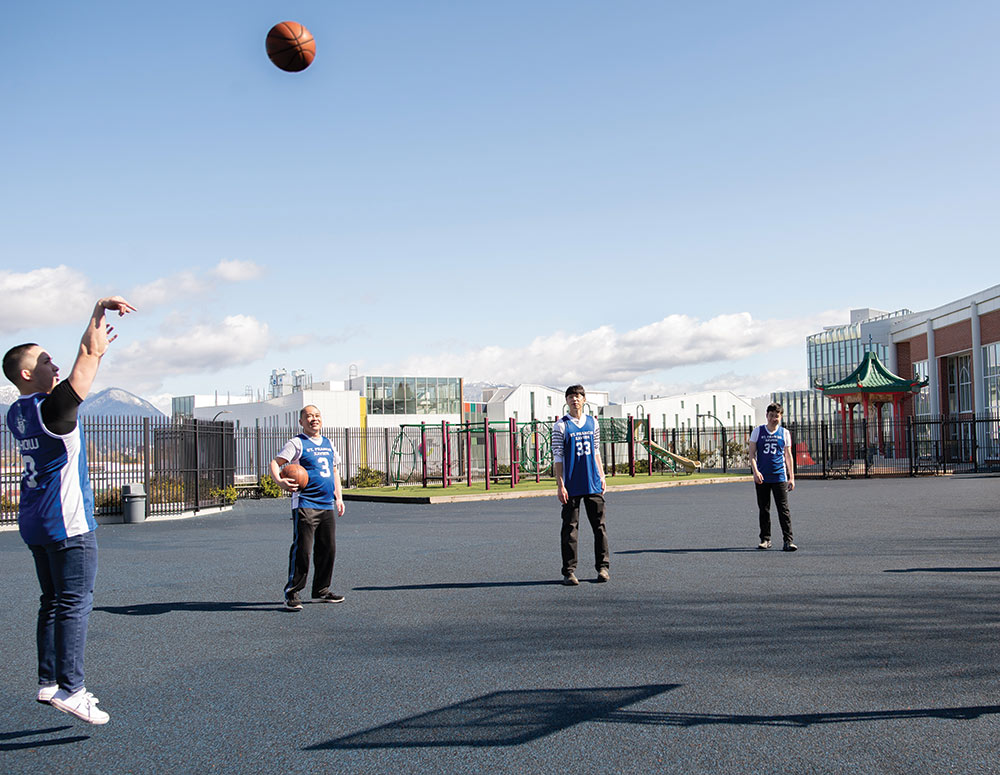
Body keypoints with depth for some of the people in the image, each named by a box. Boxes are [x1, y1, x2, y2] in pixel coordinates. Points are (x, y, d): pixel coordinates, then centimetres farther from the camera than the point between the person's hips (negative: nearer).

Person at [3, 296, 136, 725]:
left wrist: (95, 350, 22)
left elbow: (73, 380, 23)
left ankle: (48, 682, 17)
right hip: (68, 521, -9)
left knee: (53, 601, 14)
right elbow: (88, 356, -11)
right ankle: (69, 688, -7)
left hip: (35, 522, 9)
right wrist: (101, 308, 1)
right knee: (76, 603, -6)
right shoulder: (51, 406, -15)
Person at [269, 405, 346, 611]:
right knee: (302, 550, -9)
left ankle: (321, 590, 22)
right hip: (305, 505, -7)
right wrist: (280, 481, -29)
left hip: (327, 506, 7)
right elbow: (275, 463, -9)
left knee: (328, 549, 10)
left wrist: (338, 497, 23)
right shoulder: (297, 443, -2)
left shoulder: (328, 443, 17)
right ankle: (292, 594, 0)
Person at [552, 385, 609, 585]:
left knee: (599, 525, 6)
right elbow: (557, 457, -5)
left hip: (593, 484, 4)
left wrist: (602, 476, 11)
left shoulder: (592, 423, 11)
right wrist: (560, 485, -11)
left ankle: (602, 567, 16)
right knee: (570, 527, -1)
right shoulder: (561, 426, -3)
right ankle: (569, 571, 4)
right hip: (571, 486, -4)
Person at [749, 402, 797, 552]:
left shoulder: (784, 433, 6)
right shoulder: (758, 431, 4)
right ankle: (765, 539, 18)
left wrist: (791, 478, 7)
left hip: (779, 477, -1)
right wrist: (755, 471, -13)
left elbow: (788, 456, 10)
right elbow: (752, 454, 2)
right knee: (764, 509, 8)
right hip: (761, 477, 1)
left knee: (784, 509, -6)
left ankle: (788, 541, -6)